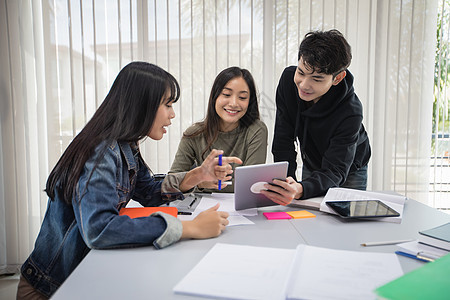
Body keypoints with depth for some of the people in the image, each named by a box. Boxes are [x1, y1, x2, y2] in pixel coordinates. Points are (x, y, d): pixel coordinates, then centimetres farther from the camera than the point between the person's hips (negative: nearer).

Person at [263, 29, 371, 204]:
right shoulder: (288, 79, -23)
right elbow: (283, 141, -20)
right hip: (311, 168, 3)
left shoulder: (351, 113, -34)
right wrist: (286, 185, -29)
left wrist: (301, 190, -57)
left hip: (349, 174, -2)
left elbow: (335, 171, -36)